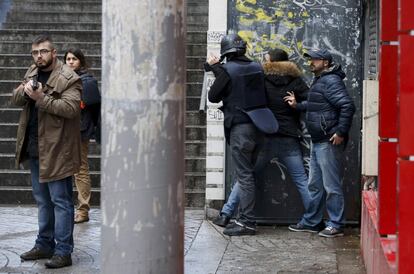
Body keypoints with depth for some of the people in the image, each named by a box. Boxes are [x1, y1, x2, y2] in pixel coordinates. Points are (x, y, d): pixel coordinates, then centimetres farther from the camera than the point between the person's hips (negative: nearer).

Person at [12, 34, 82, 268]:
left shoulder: (69, 79, -13)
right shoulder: (32, 73, 12)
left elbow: (70, 107, -23)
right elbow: (16, 99, 11)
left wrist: (41, 98, -27)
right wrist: (24, 90, -11)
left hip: (57, 150, -8)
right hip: (34, 148, 8)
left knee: (60, 201, -4)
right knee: (43, 200, 17)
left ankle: (63, 251, 0)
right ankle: (45, 244, 27)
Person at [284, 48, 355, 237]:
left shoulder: (331, 81, -15)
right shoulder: (319, 81, 18)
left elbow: (348, 106, -23)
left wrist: (341, 132, -23)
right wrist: (297, 105, 15)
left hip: (329, 142, -11)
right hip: (317, 142, 11)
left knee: (331, 185, -4)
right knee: (315, 185, 17)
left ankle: (336, 225, 2)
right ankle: (310, 222, 26)